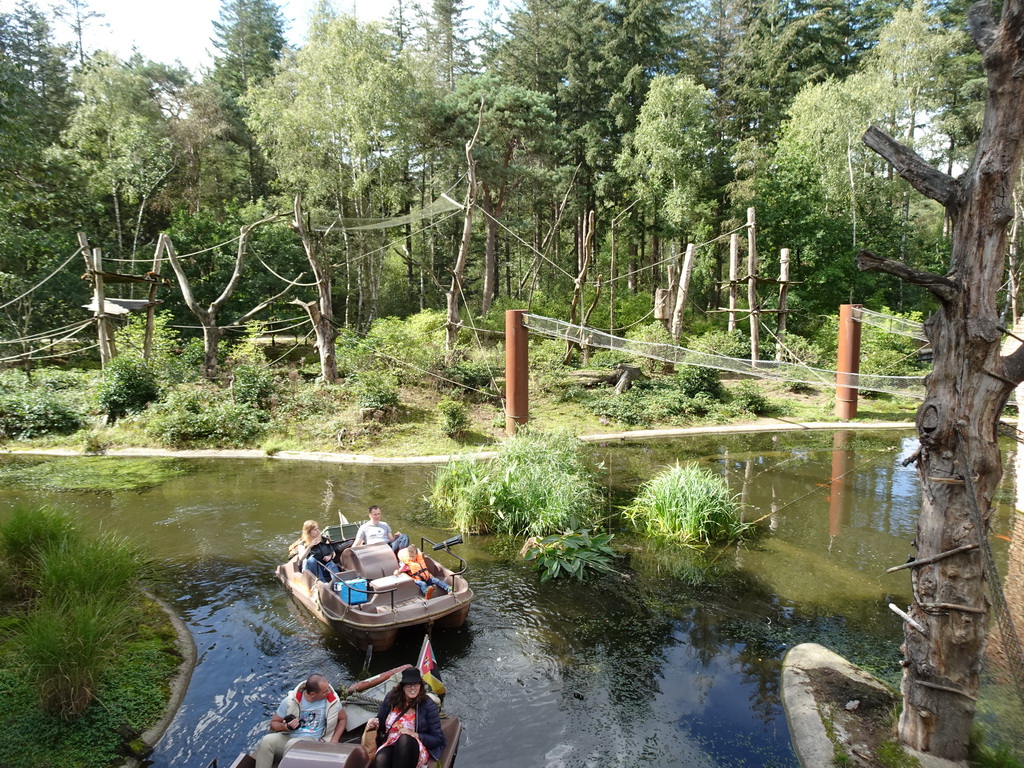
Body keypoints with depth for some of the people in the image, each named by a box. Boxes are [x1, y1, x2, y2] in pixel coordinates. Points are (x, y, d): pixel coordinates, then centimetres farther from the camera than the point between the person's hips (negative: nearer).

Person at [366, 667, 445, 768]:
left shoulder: (428, 705, -4)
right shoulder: (392, 698, 4)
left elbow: (438, 739, -2)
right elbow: (380, 721, 18)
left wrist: (415, 735, -15)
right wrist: (374, 723, -6)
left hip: (416, 751, -2)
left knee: (405, 739, -38)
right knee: (380, 759, -37)